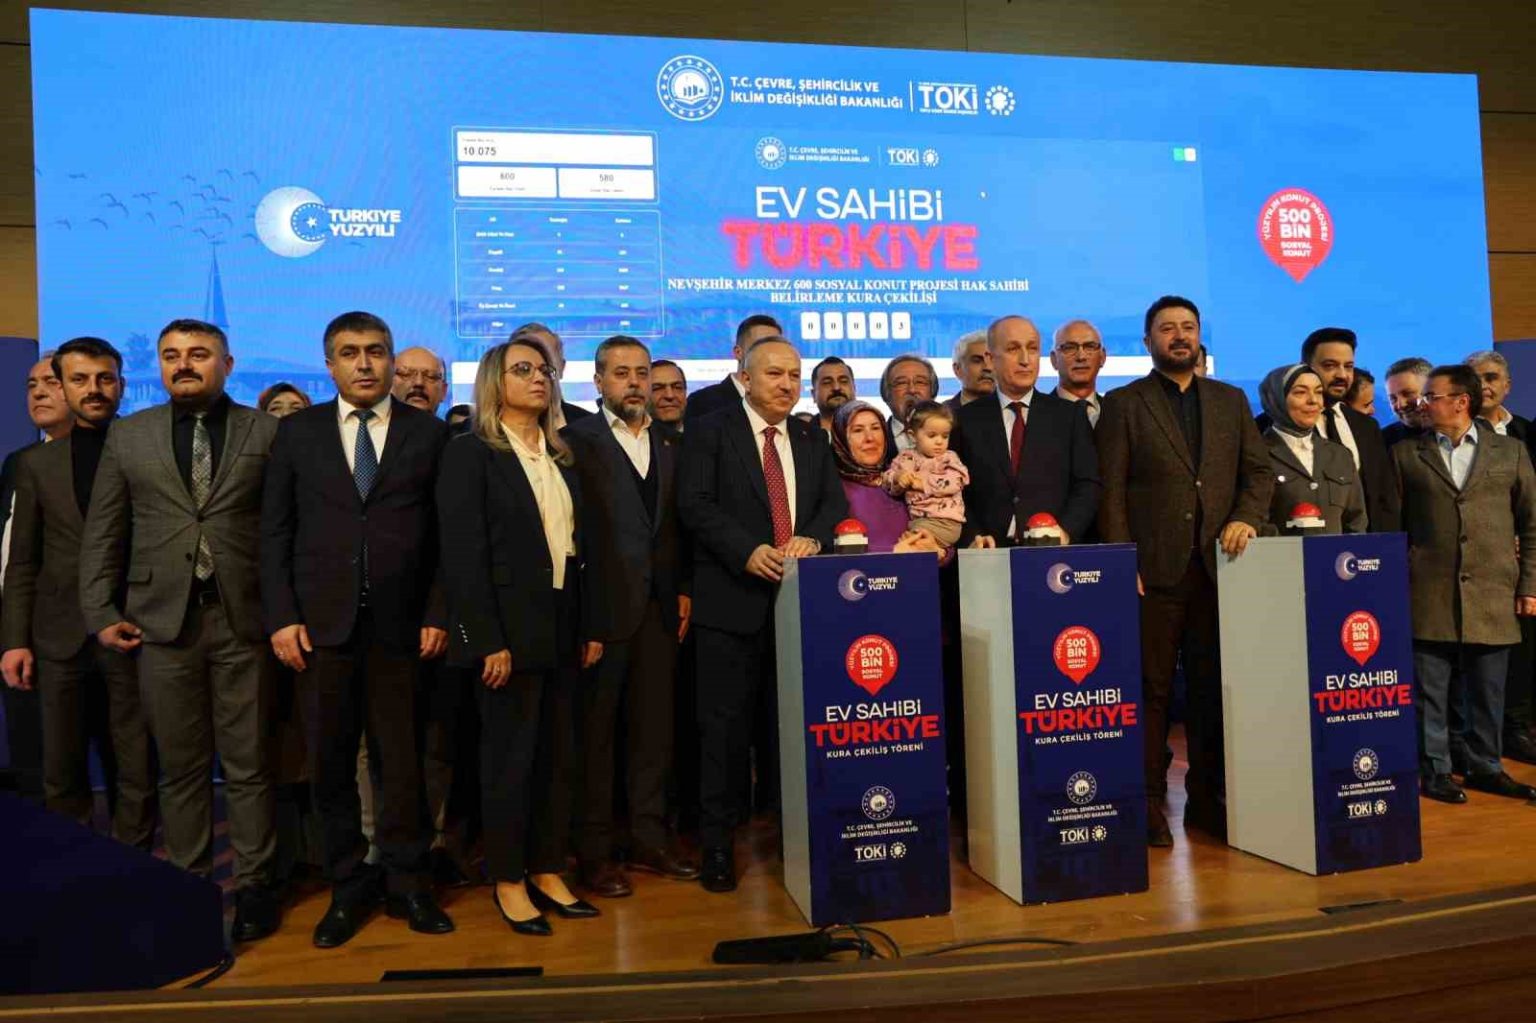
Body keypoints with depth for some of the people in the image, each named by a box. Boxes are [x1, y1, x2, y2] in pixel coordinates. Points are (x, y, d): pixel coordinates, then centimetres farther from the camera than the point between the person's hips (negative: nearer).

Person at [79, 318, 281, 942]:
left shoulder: (266, 432, 3)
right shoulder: (128, 436, 11)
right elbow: (102, 533, 11)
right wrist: (101, 613, 3)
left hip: (243, 618, -2)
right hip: (163, 621, 2)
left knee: (248, 764, 5)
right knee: (180, 767, 10)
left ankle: (252, 884, 15)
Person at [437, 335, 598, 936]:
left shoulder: (562, 457, 14)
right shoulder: (470, 452, -5)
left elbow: (579, 545, 13)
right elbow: (464, 555, -11)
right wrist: (488, 641, -17)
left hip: (562, 628, 6)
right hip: (509, 629, -6)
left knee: (559, 755, 9)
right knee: (511, 756, 4)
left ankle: (547, 871, 22)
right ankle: (508, 881, 19)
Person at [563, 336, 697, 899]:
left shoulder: (668, 445, 13)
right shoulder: (577, 440, -4)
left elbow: (675, 525, 13)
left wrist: (681, 591, 7)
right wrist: (577, 607, -14)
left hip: (659, 605, 5)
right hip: (602, 604, -5)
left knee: (654, 725, 11)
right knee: (595, 727, 5)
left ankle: (650, 840, 24)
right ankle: (594, 851, 16)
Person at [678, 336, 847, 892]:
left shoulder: (812, 439, 16)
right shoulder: (710, 431, 2)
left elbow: (835, 502, 9)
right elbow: (695, 504, -8)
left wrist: (811, 538, -12)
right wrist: (748, 551, -19)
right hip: (733, 597, -4)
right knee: (725, 723, 2)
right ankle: (717, 842, 13)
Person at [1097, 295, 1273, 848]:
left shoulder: (1231, 401, 16)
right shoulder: (1123, 404, 4)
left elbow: (1259, 470, 15)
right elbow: (1111, 492, -2)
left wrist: (1246, 517, -5)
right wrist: (1123, 566, -9)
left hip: (1217, 564, 4)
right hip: (1154, 569, -4)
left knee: (1213, 685, 9)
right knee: (1151, 689, 1)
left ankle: (1207, 797, 20)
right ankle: (1148, 802, 10)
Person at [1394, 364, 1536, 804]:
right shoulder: (1406, 454, 6)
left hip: (1492, 595, 1)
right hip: (1428, 595, -1)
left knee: (1488, 693, 10)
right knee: (1429, 692, 3)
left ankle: (1484, 767, 24)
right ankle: (1435, 771, 13)